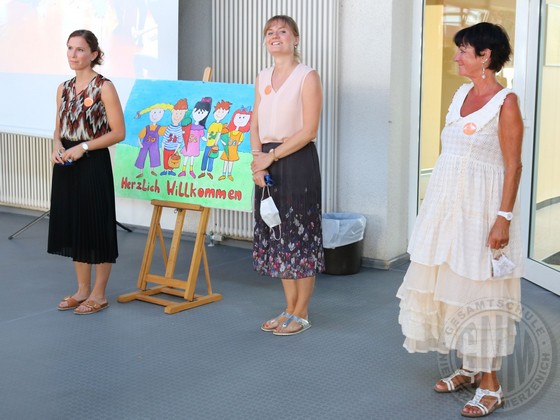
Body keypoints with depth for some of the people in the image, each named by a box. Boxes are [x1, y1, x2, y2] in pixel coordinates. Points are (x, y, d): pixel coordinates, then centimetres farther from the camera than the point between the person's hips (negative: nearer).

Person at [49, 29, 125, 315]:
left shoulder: (104, 87, -9)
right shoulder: (64, 88, 10)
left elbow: (118, 132, -11)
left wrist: (83, 147, -18)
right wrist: (57, 147, -4)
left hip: (93, 164, -7)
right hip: (67, 165, 7)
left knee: (97, 226, 1)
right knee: (72, 225, 12)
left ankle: (98, 295, 13)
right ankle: (82, 289, 25)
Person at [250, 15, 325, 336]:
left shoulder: (307, 77, -7)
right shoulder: (263, 78, 13)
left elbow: (309, 131, -13)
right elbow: (256, 125, 12)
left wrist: (271, 157, -14)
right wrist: (258, 160, -4)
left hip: (297, 161, -7)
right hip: (268, 164, 7)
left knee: (299, 235, -1)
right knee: (275, 233, 10)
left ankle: (302, 313, 10)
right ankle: (290, 309, 22)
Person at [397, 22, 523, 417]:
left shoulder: (505, 101, -12)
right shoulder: (461, 93, 10)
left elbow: (513, 166, -15)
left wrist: (504, 218, -20)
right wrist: (438, 205, 16)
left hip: (481, 208, -8)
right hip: (447, 204, 8)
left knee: (479, 288, -3)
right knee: (450, 282, 13)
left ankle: (491, 384, 8)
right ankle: (469, 367, 28)